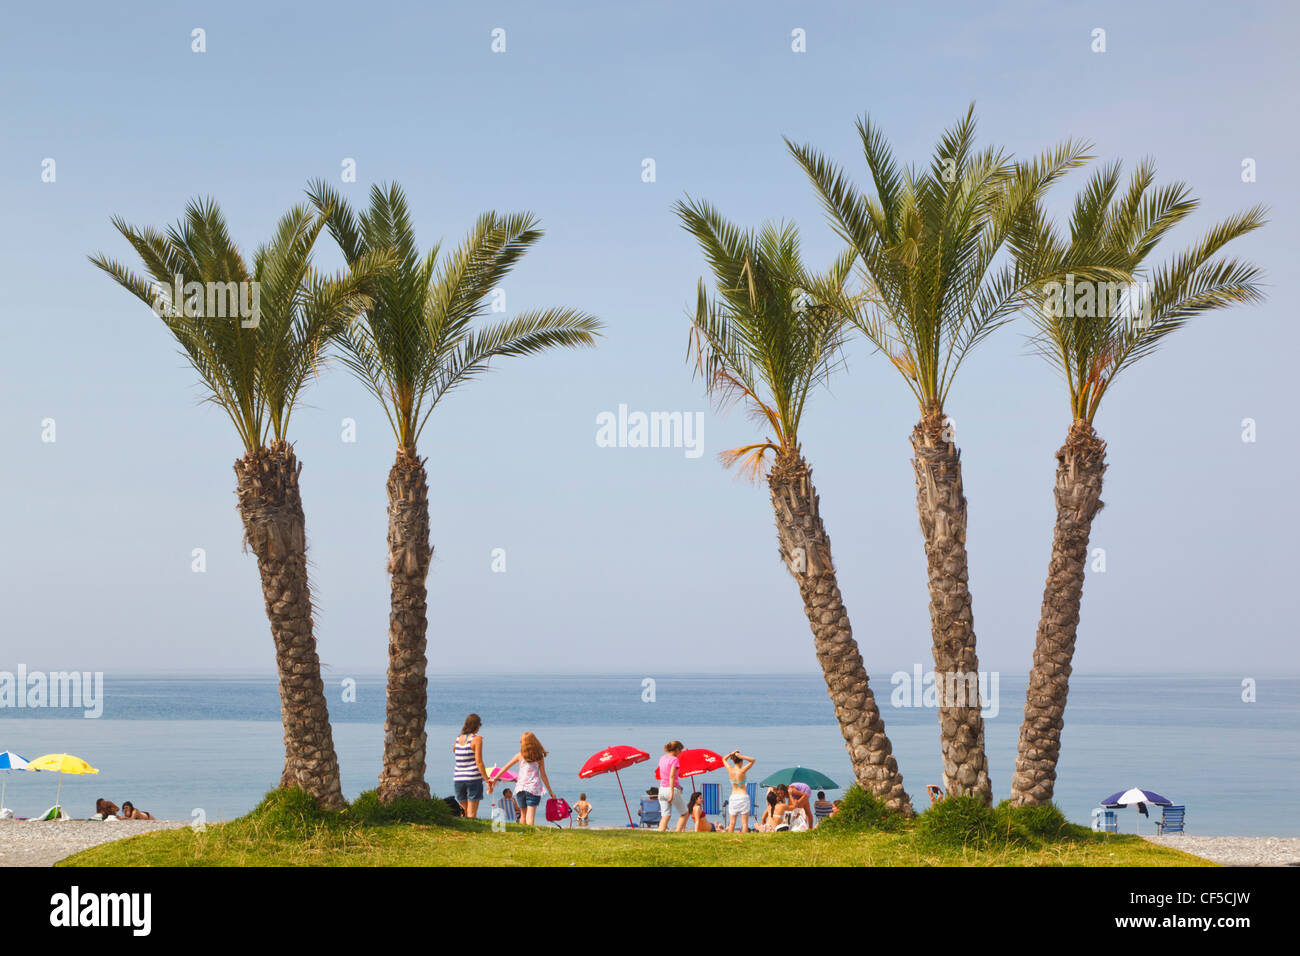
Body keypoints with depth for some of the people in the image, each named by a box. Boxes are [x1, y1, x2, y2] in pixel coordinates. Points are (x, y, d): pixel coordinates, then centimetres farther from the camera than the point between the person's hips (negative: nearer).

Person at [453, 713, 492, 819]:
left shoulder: (457, 740, 8)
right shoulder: (477, 739, -7)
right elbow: (478, 762, -12)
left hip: (459, 779, 5)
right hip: (474, 778, -5)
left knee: (466, 811, 17)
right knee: (472, 814, -2)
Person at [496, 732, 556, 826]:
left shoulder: (520, 756, 5)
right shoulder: (539, 757, 4)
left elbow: (505, 768, 10)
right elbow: (543, 776, 5)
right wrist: (550, 791, 13)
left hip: (521, 787, 1)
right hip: (534, 788, -1)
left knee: (523, 815, 16)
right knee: (530, 817, -7)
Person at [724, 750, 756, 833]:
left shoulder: (730, 770, -2)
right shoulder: (742, 771, -11)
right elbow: (752, 760, -4)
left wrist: (731, 754, -3)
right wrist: (741, 756, -15)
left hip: (733, 797, 4)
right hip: (743, 797, -4)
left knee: (732, 823, 7)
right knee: (744, 823, -1)